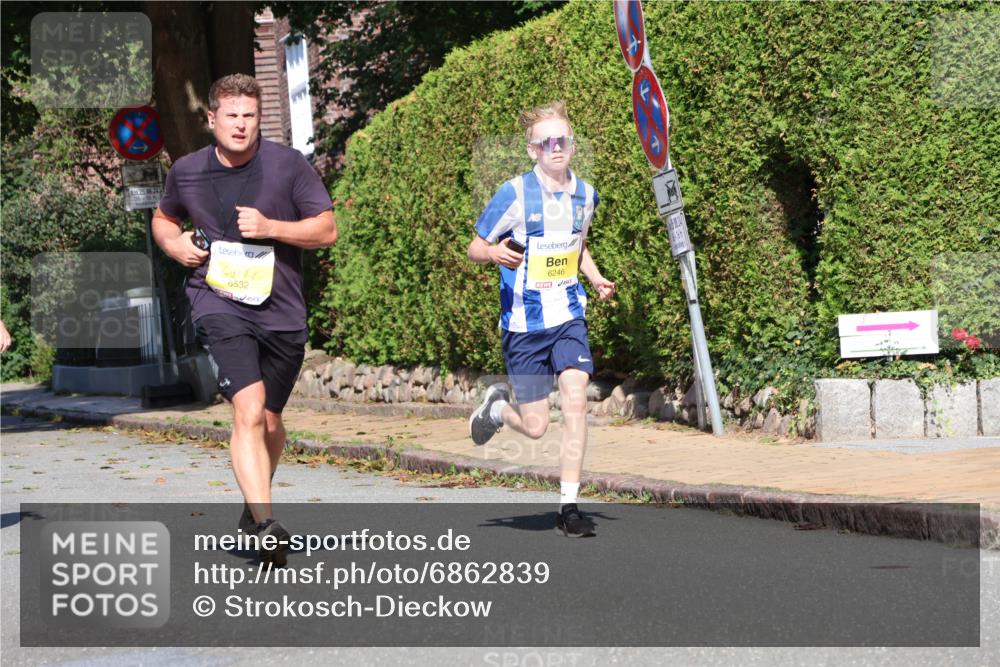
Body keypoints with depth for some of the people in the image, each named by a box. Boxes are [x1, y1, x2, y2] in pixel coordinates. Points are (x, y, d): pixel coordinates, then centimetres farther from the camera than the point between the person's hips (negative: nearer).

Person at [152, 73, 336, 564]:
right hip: (218, 303, -1)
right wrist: (174, 244, 3)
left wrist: (270, 227, -15)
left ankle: (254, 505, 41)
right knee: (249, 410, -22)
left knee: (269, 421, 14)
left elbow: (327, 229, -1)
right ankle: (265, 524, -30)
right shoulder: (187, 171, 6)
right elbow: (163, 217, 25)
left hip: (281, 309, 1)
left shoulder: (288, 164, -1)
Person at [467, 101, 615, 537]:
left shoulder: (585, 194, 5)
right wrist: (494, 253, -25)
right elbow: (474, 249, -2)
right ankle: (496, 407, 37)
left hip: (569, 317, 3)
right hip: (523, 322, -3)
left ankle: (568, 507, -10)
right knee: (535, 428, 0)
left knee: (576, 398, -17)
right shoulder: (514, 194, -10)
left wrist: (596, 279, 7)